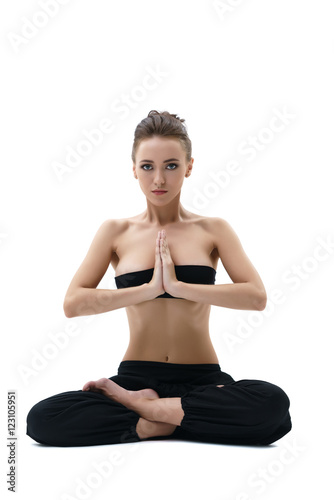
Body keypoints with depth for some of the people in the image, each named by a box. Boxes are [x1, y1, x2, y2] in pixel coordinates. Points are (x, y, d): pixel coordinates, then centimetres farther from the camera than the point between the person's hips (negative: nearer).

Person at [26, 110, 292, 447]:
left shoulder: (213, 230, 5)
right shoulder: (116, 232, 6)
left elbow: (256, 297, -9)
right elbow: (73, 303, -6)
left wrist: (178, 286, -16)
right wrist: (149, 288, -14)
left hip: (202, 380, 1)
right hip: (135, 377, 0)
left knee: (273, 403, -33)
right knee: (41, 419, -25)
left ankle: (141, 406, -14)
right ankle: (151, 424, -10)